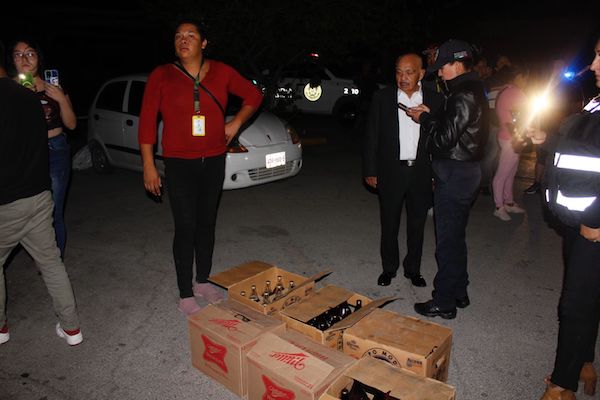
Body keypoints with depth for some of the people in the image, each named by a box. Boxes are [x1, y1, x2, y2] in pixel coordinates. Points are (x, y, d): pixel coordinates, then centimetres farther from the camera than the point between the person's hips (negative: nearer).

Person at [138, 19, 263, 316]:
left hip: (214, 161, 3)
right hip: (179, 164, -3)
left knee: (207, 224, 14)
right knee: (186, 228, -1)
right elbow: (147, 122, -4)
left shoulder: (221, 72, 1)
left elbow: (253, 95, 14)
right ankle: (185, 295, 14)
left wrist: (236, 122, 0)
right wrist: (148, 166, -8)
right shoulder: (161, 76, -5)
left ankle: (202, 281, 32)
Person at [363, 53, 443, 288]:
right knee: (389, 223, 9)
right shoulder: (382, 98, -1)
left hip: (422, 172, 1)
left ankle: (413, 269, 29)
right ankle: (389, 267, 28)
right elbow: (371, 137, 0)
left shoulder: (435, 100, 1)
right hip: (391, 171, -1)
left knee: (417, 224, 12)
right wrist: (370, 171, -3)